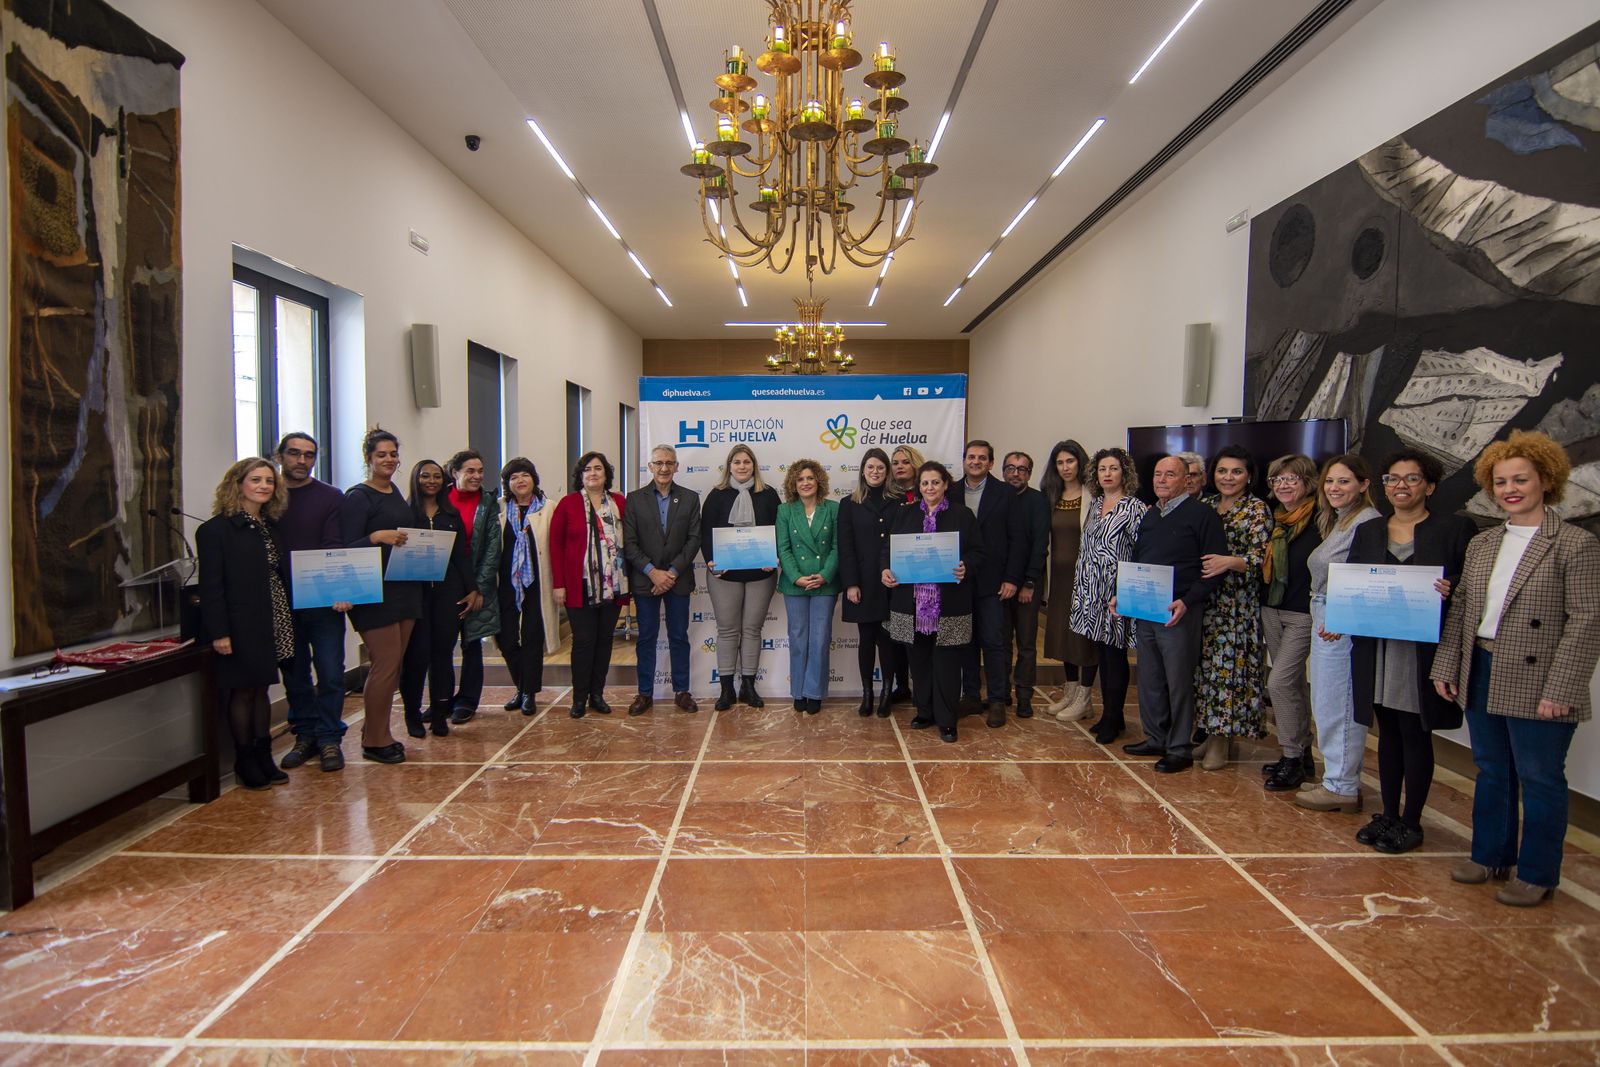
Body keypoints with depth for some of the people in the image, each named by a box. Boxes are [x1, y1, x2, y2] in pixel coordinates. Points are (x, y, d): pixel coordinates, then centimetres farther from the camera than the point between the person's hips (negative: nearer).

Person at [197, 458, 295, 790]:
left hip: (271, 624, 7)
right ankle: (245, 763, 12)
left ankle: (263, 758, 20)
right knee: (242, 691, 1)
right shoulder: (217, 529, -9)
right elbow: (211, 586, -13)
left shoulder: (270, 526, 13)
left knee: (261, 689, 12)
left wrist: (284, 621, 8)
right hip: (240, 627, -6)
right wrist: (218, 632, -17)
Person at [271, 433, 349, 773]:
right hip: (282, 601, 2)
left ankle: (329, 738, 8)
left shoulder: (331, 497, 3)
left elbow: (336, 547, -6)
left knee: (331, 672, -2)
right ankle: (305, 735, 22)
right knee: (294, 673, 11)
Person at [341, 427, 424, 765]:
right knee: (386, 664, -6)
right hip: (374, 593, -8)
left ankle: (378, 733, 21)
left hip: (404, 588, 8)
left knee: (393, 664, 11)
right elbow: (347, 547, -14)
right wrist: (378, 537, -29)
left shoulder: (397, 494, 15)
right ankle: (375, 741, 6)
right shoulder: (358, 497, -8)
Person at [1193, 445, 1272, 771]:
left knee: (1228, 665, -4)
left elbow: (1260, 558, -12)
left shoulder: (1258, 511, -2)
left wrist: (1229, 562, -28)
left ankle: (1222, 742, 5)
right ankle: (1212, 732, 17)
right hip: (1202, 599, 5)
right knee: (1205, 665, 7)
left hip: (1237, 603, -5)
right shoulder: (1204, 506, 13)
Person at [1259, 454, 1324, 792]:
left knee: (1280, 681, -11)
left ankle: (1292, 758, 1)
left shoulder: (1320, 520, -12)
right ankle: (1302, 755, 25)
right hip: (1271, 611, 7)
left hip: (1303, 615, -7)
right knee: (1293, 683, 14)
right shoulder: (1274, 520, 10)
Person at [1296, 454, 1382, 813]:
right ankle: (1339, 780, 25)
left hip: (1342, 627, -10)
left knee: (1336, 706, -2)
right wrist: (1320, 624, 18)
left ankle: (1342, 788, 9)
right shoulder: (1337, 522, 18)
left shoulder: (1367, 521, -14)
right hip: (1324, 623, 10)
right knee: (1326, 705, 14)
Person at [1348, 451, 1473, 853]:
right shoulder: (1367, 532, 12)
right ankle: (1388, 815, 25)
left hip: (1424, 651, -4)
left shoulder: (1455, 529, -1)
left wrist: (1451, 590, -23)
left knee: (1415, 734, 3)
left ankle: (1411, 821, 16)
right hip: (1376, 650, 4)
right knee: (1388, 732, 14)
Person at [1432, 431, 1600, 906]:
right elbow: (1459, 610, 11)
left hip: (1535, 685, -6)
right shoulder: (1481, 544, 10)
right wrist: (1446, 667, 7)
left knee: (1539, 779, 7)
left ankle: (1537, 875, 21)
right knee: (1491, 772, 18)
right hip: (1481, 677, 6)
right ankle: (1490, 855, 33)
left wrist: (1559, 690, -17)